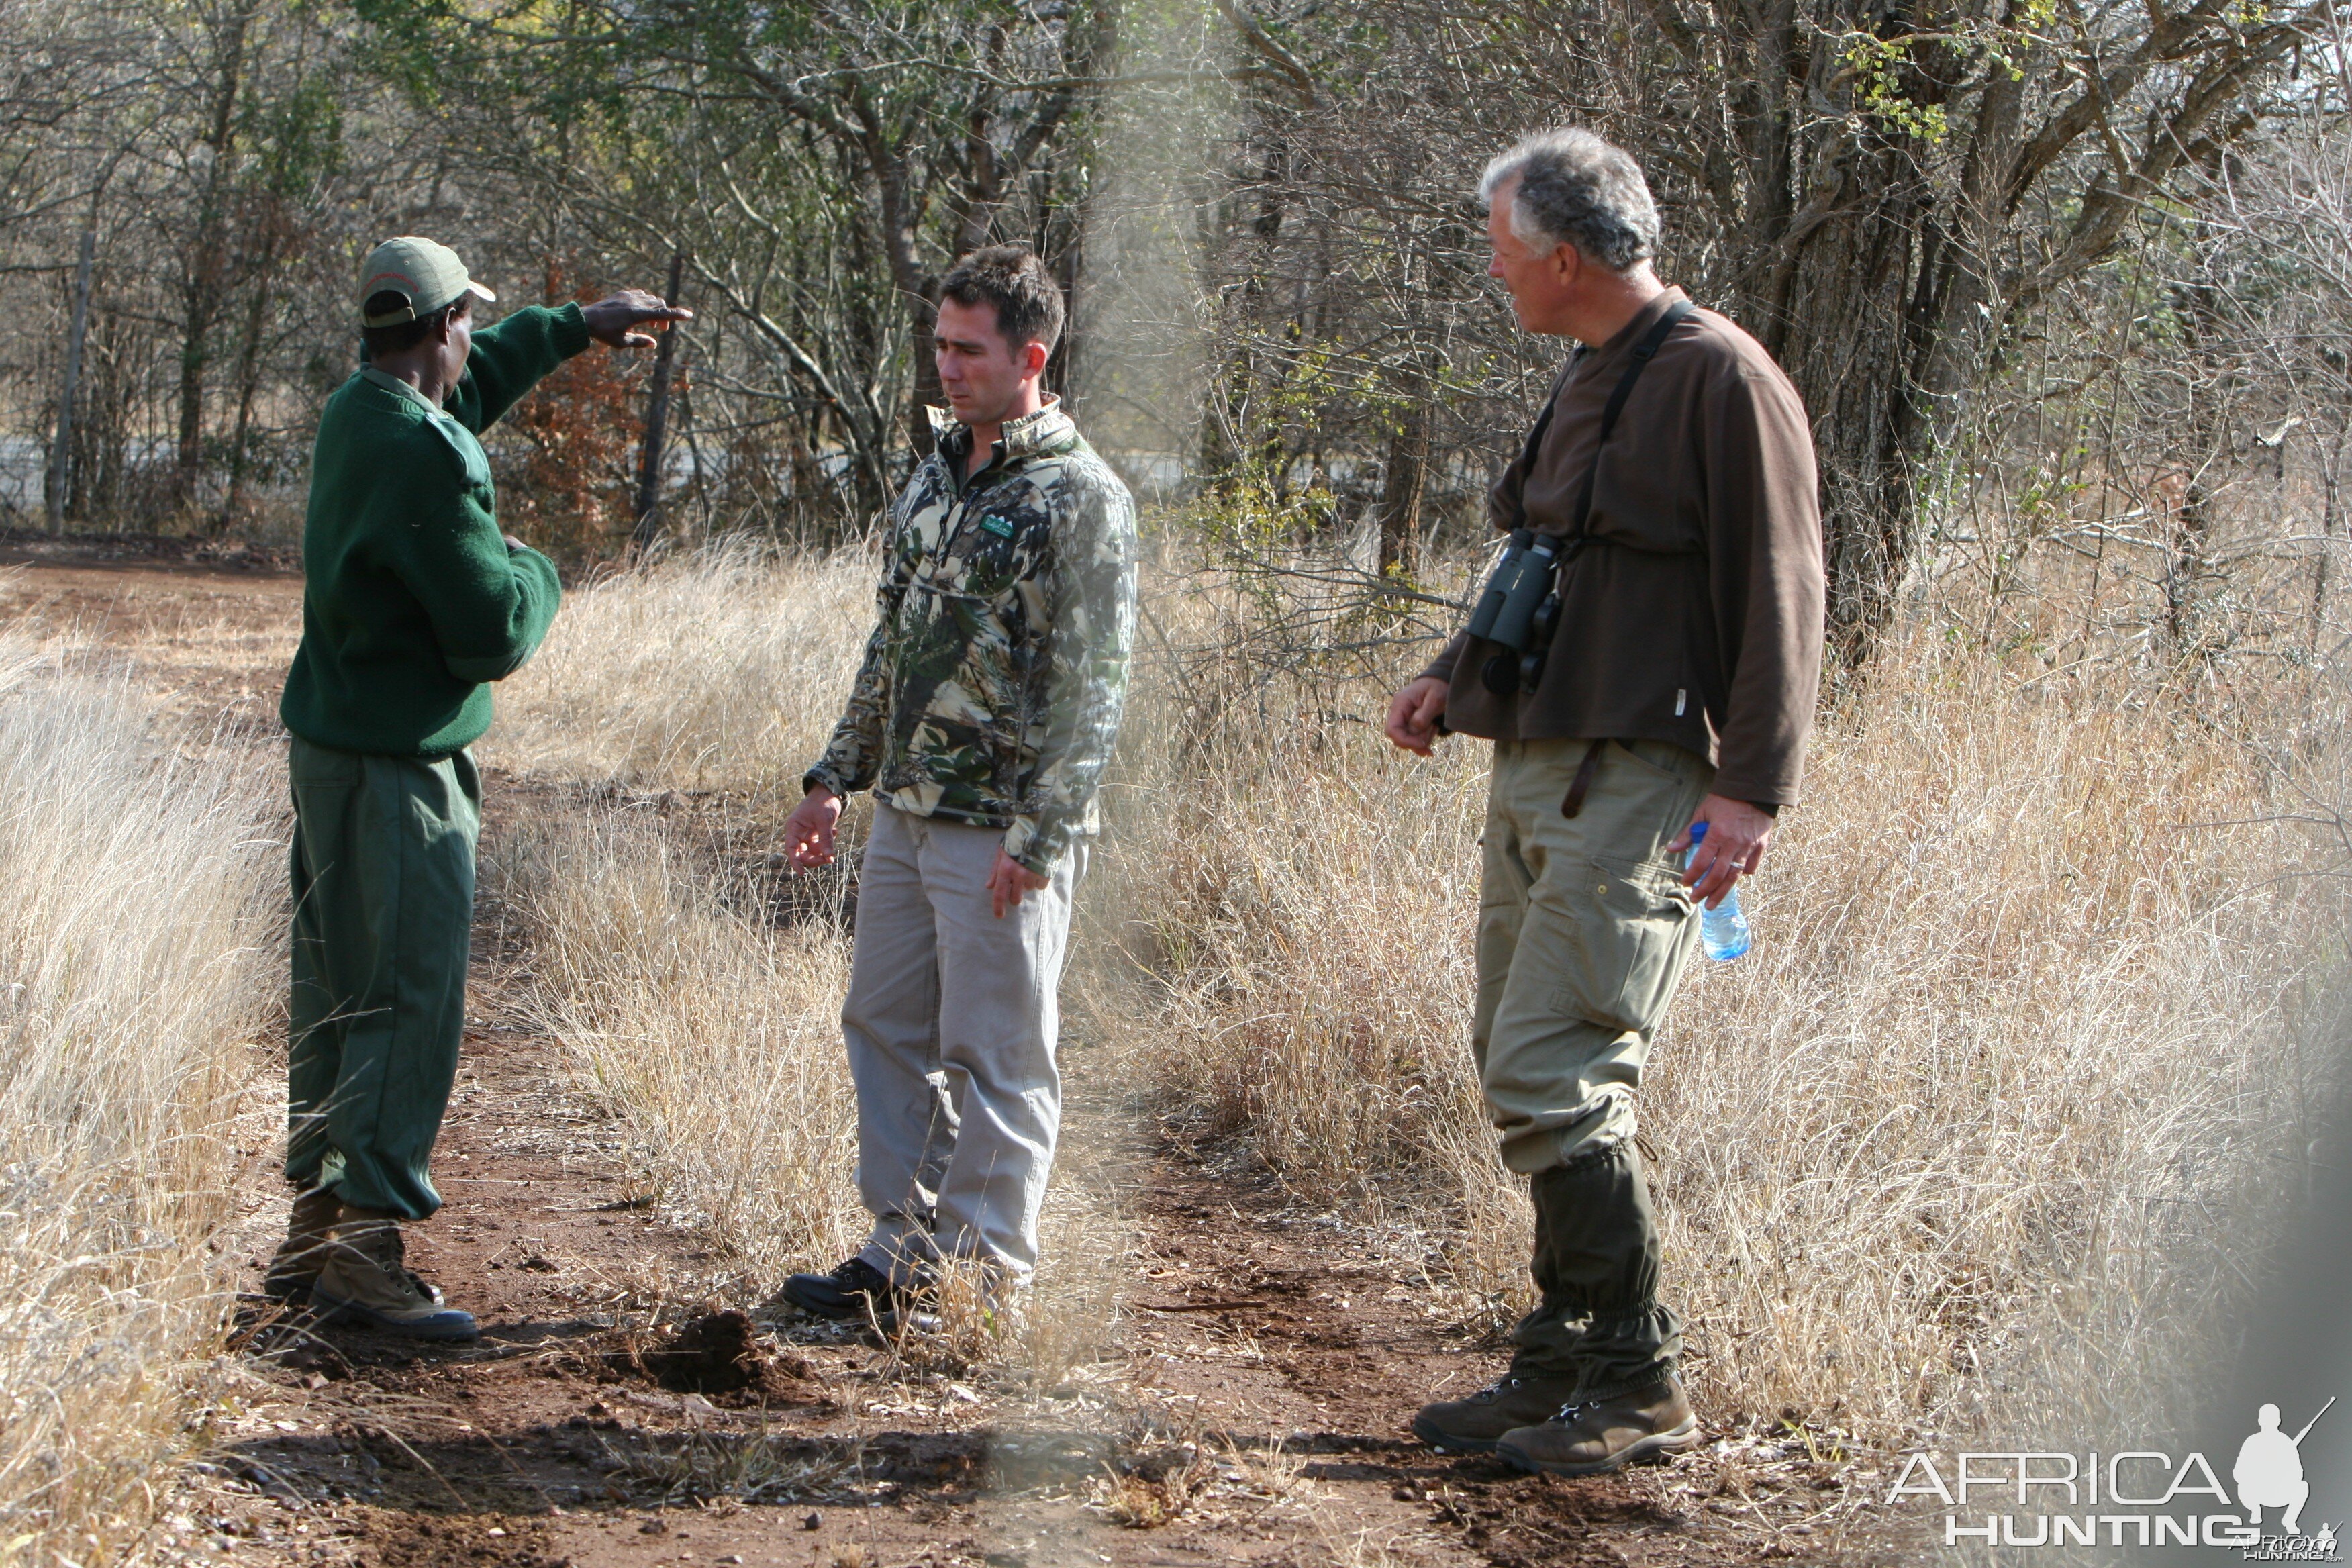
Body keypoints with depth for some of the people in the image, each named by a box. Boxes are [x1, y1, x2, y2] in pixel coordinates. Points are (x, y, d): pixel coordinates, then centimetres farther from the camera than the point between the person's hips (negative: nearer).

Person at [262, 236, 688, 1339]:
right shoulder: (425, 457, -22)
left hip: (329, 749, 10)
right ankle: (367, 1253, -4)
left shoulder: (357, 412, 7)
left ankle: (311, 1235, 25)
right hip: (396, 770, -10)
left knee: (335, 995, 16)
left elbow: (468, 380, 31)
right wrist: (535, 571, 0)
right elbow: (496, 634, -20)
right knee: (408, 1006, -6)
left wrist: (580, 328, 37)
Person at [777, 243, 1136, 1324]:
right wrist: (837, 776, 18)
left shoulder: (1081, 498, -12)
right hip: (904, 816, 8)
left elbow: (1094, 684, -16)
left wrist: (1040, 836, -20)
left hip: (1001, 830, -8)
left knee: (996, 1055, -1)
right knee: (886, 1029, 12)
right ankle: (906, 1252, 21)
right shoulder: (935, 474, 13)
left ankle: (986, 1278, 8)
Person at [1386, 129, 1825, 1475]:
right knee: (1528, 1074, 10)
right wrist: (1456, 678, 15)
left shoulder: (1720, 379, -10)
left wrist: (1753, 788, -20)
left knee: (1553, 1077, -13)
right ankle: (1565, 1369, 18)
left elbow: (1778, 600, -14)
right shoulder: (1589, 385, 19)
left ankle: (1638, 1380, -3)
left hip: (1639, 782, -9)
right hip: (1538, 768, 9)